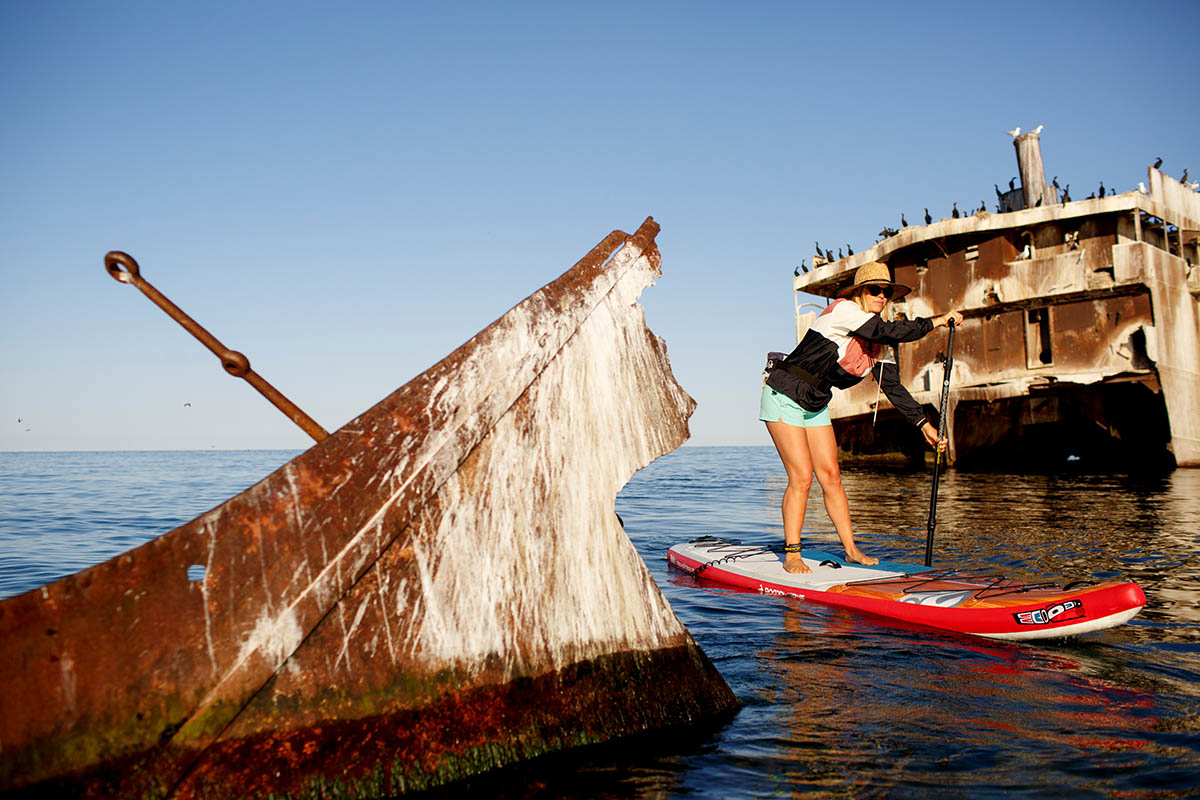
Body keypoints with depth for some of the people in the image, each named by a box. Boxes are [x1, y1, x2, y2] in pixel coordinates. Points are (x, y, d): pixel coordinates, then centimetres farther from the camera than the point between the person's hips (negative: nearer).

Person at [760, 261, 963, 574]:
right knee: (802, 476, -12)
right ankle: (791, 554, -3)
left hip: (815, 406, 8)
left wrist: (923, 424, 4)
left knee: (831, 476, 5)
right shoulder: (843, 309, -19)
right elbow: (889, 331, -31)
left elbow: (893, 386, 7)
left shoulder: (875, 341, 4)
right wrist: (936, 321, -21)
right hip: (783, 398, -7)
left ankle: (852, 550, 14)